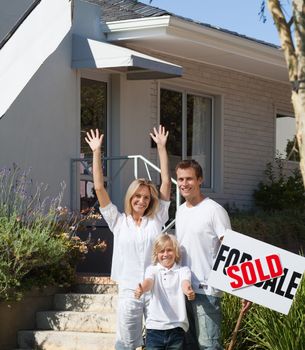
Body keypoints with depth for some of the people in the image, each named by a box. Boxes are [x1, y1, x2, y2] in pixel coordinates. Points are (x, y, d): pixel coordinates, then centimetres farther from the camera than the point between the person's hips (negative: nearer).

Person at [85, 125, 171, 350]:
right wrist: (97, 152, 0)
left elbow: (166, 183, 3)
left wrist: (161, 148, 3)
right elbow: (99, 188, 2)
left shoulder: (157, 218, 6)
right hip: (129, 291, 0)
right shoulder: (118, 221, 6)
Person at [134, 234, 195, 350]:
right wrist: (141, 289, -41)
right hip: (155, 326, 0)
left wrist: (188, 290, -43)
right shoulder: (152, 269, 6)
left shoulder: (183, 270, 4)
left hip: (176, 326, 0)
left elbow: (185, 283, -17)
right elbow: (148, 282, -15)